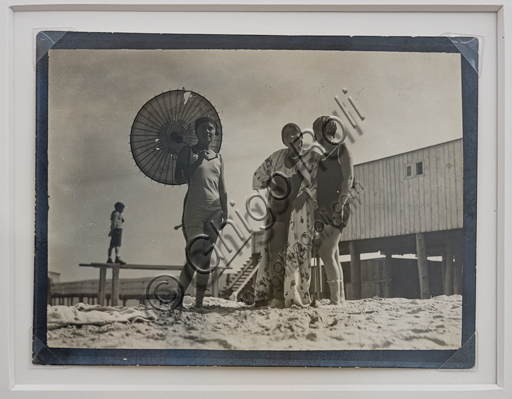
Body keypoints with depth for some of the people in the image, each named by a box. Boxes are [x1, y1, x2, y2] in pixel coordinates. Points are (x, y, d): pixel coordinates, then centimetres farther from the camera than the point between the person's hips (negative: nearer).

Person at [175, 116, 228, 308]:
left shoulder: (218, 158, 19)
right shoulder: (188, 152, 7)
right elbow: (178, 178, -4)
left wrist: (224, 213, 12)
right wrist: (197, 163, -13)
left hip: (214, 210, 4)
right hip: (194, 210, -4)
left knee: (206, 258, 1)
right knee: (195, 256, -15)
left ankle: (199, 301, 3)